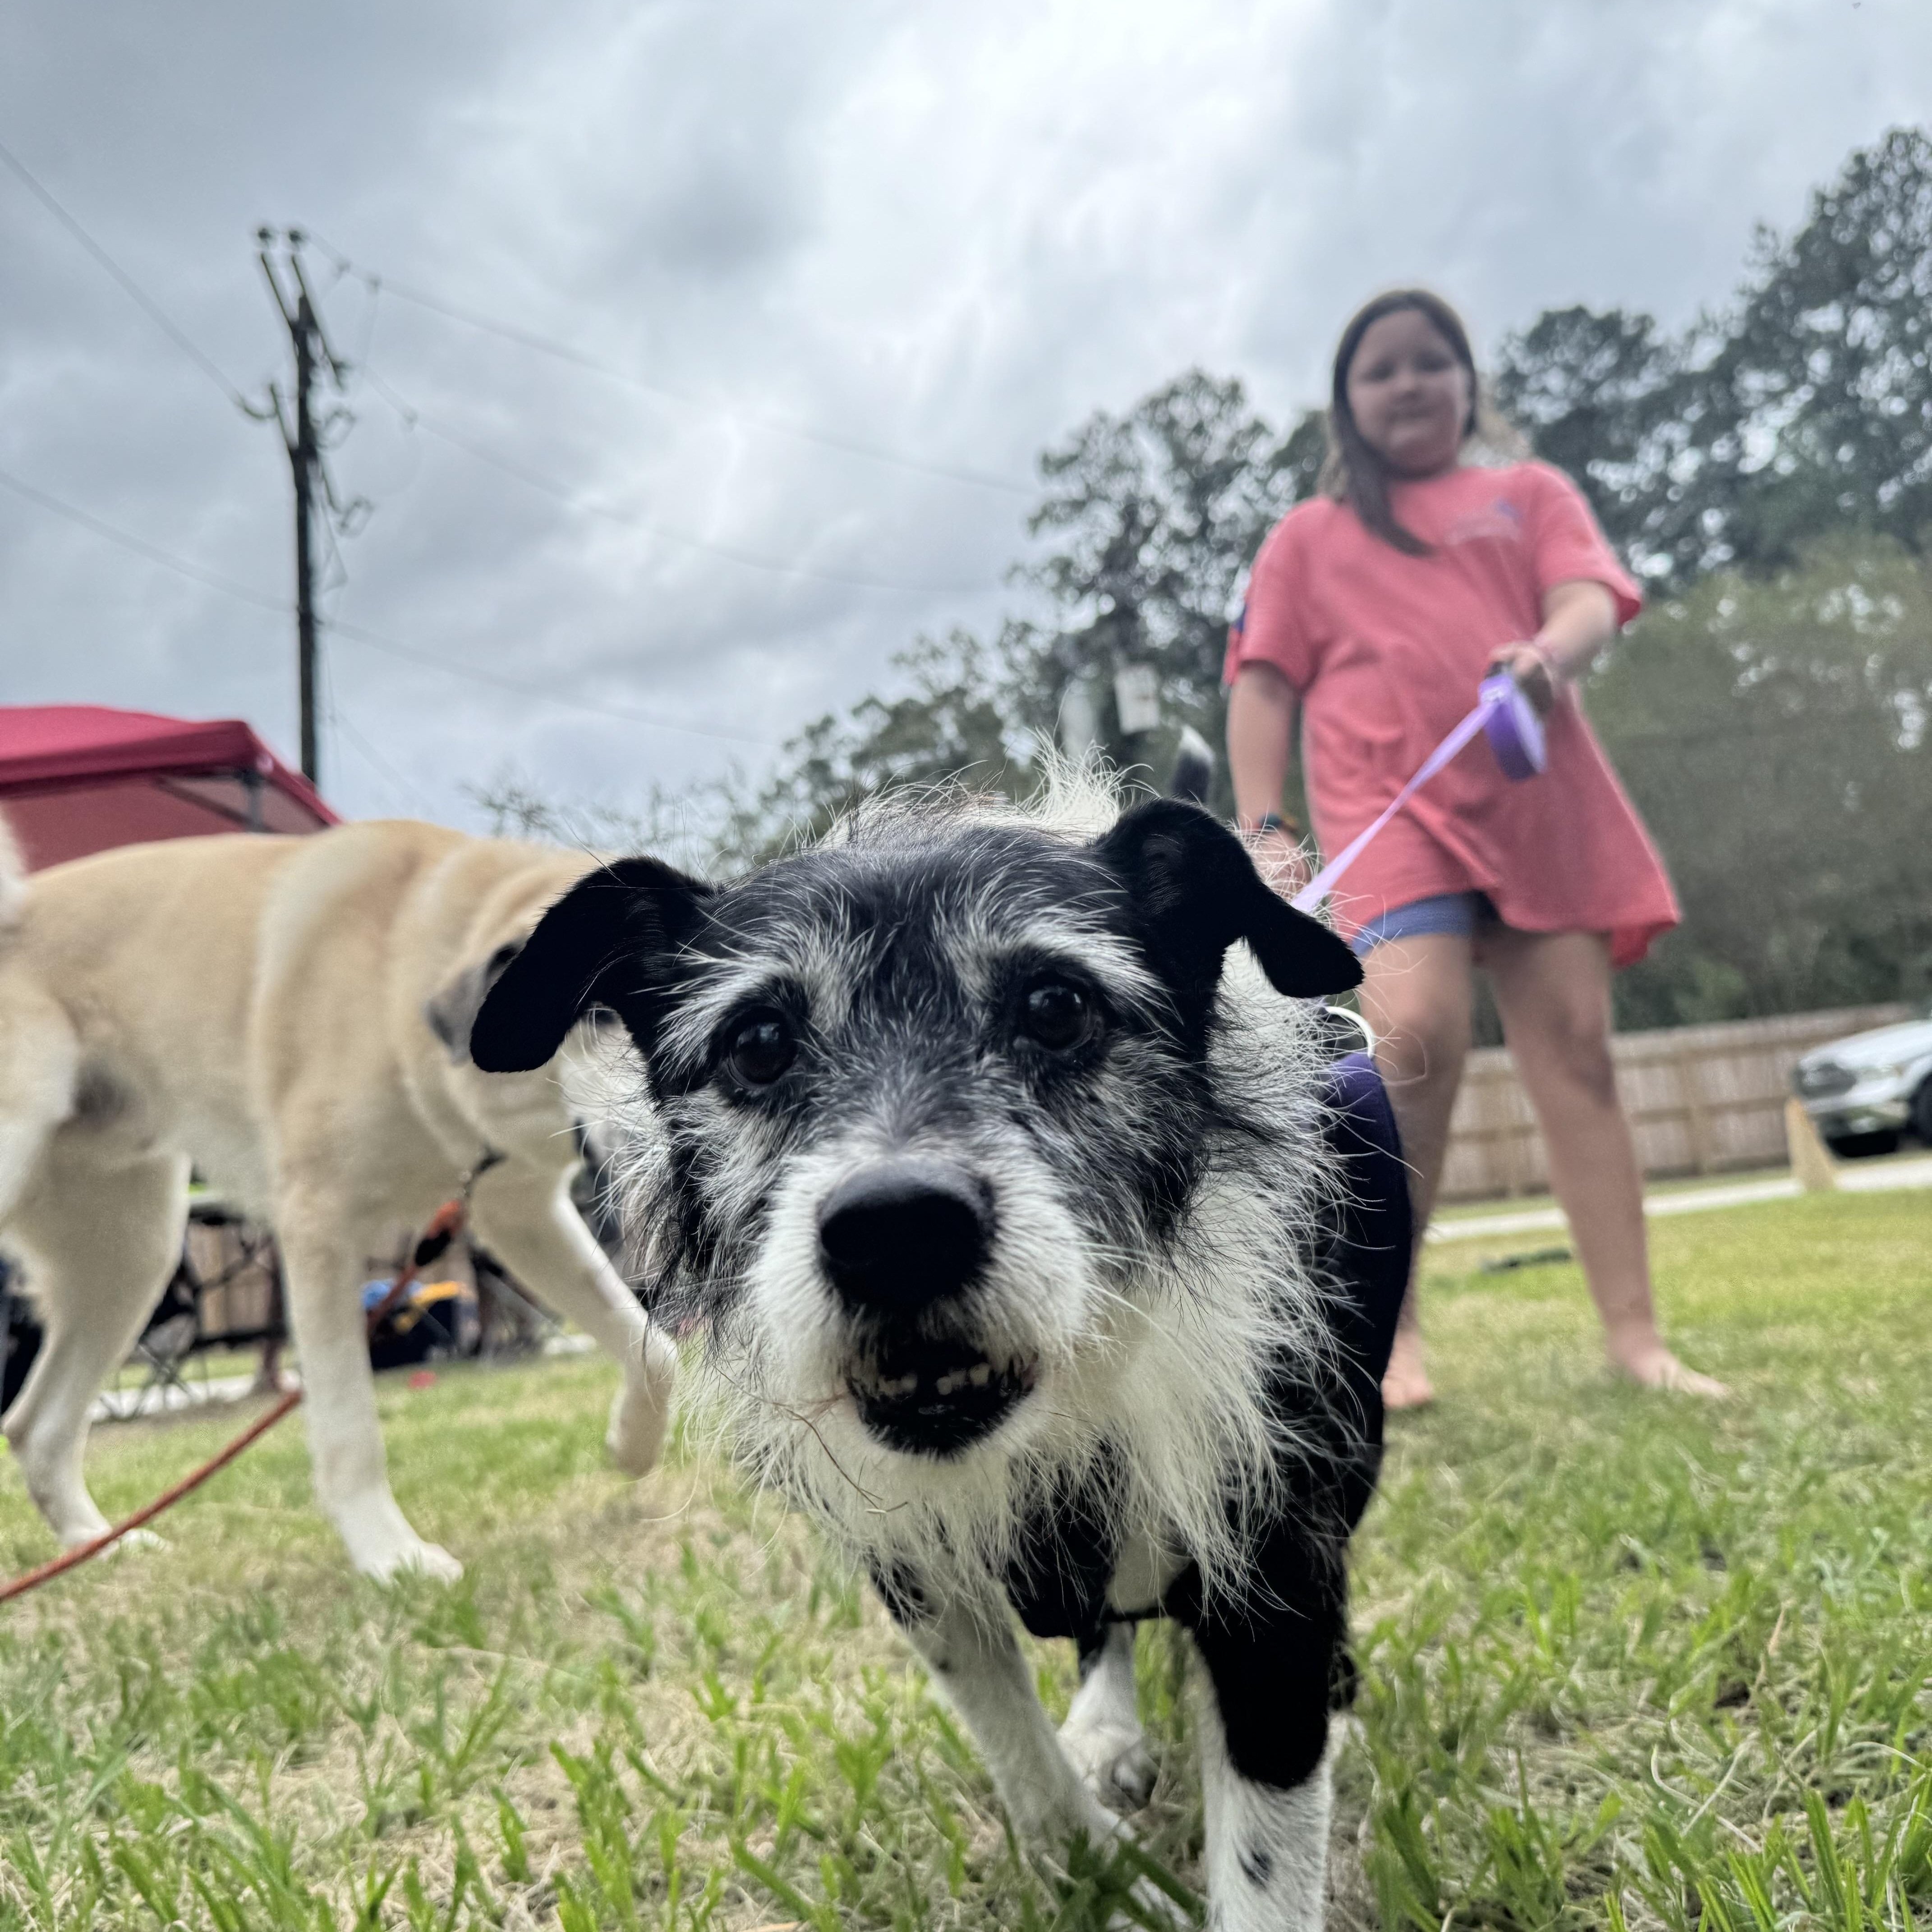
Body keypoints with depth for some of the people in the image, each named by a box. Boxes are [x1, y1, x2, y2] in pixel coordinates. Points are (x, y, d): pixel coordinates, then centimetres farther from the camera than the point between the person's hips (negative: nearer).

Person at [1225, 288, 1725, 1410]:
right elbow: (1265, 687, 12)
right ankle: (1386, 1323, -11)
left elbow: (1592, 599, 3)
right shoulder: (1311, 536, 18)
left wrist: (1551, 652, -22)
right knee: (1416, 1034, -23)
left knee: (1577, 1049, -2)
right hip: (1389, 808, -2)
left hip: (1542, 804, 2)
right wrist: (1263, 825, -2)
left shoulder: (1531, 494, 20)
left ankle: (1635, 1335, 1)